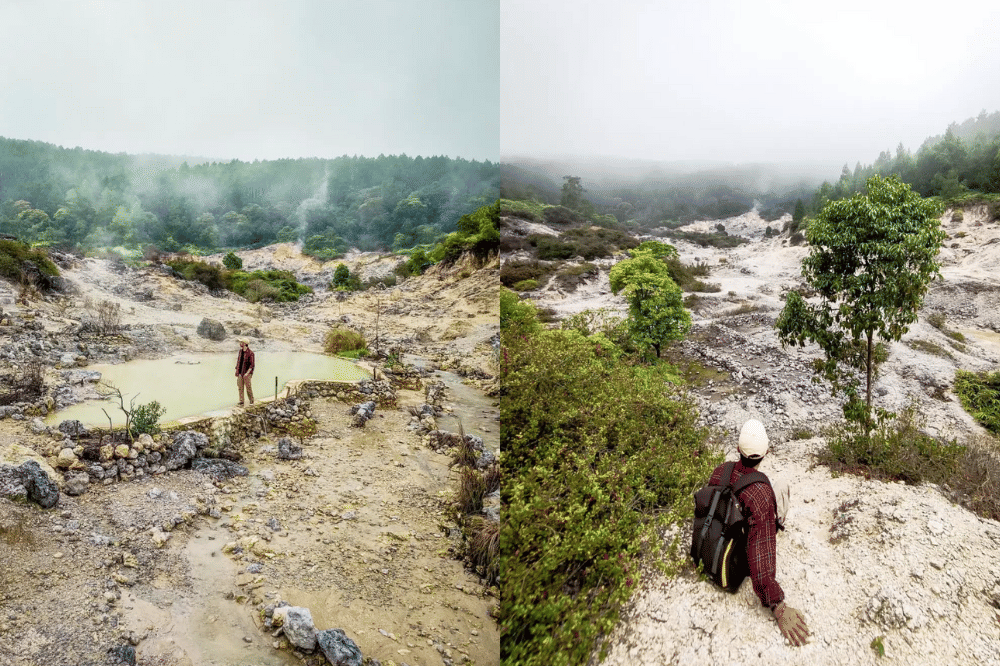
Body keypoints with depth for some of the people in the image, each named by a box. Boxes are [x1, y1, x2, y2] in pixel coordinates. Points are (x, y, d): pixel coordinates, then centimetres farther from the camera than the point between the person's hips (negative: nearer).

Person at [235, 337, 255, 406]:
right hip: (240, 373, 6)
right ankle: (241, 402, 9)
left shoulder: (250, 353, -11)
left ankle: (251, 401, 12)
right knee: (240, 388, 4)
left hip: (247, 373, -6)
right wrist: (237, 371, 13)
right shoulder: (240, 351, 8)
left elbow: (252, 365, -11)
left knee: (248, 387, -3)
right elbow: (238, 361, 18)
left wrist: (247, 373, -17)